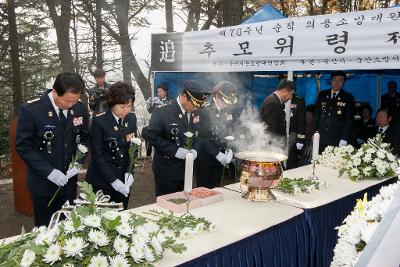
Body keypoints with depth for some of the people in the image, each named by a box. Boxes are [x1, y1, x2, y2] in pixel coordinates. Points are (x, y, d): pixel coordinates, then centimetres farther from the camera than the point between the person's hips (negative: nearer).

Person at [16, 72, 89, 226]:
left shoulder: (80, 108, -5)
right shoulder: (30, 110, -17)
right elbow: (23, 146, -13)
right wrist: (49, 171, -19)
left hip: (69, 180, 3)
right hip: (43, 182, -3)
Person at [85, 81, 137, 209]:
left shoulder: (132, 118, 1)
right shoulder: (99, 121, -13)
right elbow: (97, 155, -14)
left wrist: (129, 172, -6)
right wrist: (113, 181, -18)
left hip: (124, 180, 4)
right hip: (102, 181, -4)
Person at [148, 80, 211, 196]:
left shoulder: (195, 113, 0)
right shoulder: (163, 111, -17)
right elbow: (153, 136, -18)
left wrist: (195, 149, -7)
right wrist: (175, 151, -22)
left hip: (186, 168, 5)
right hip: (166, 170, -5)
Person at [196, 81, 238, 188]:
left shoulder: (228, 110, 3)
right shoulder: (204, 110, -15)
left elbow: (230, 131, 10)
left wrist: (229, 149, -6)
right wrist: (217, 154, -23)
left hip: (220, 158, 5)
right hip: (205, 158, -5)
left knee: (215, 188, 13)